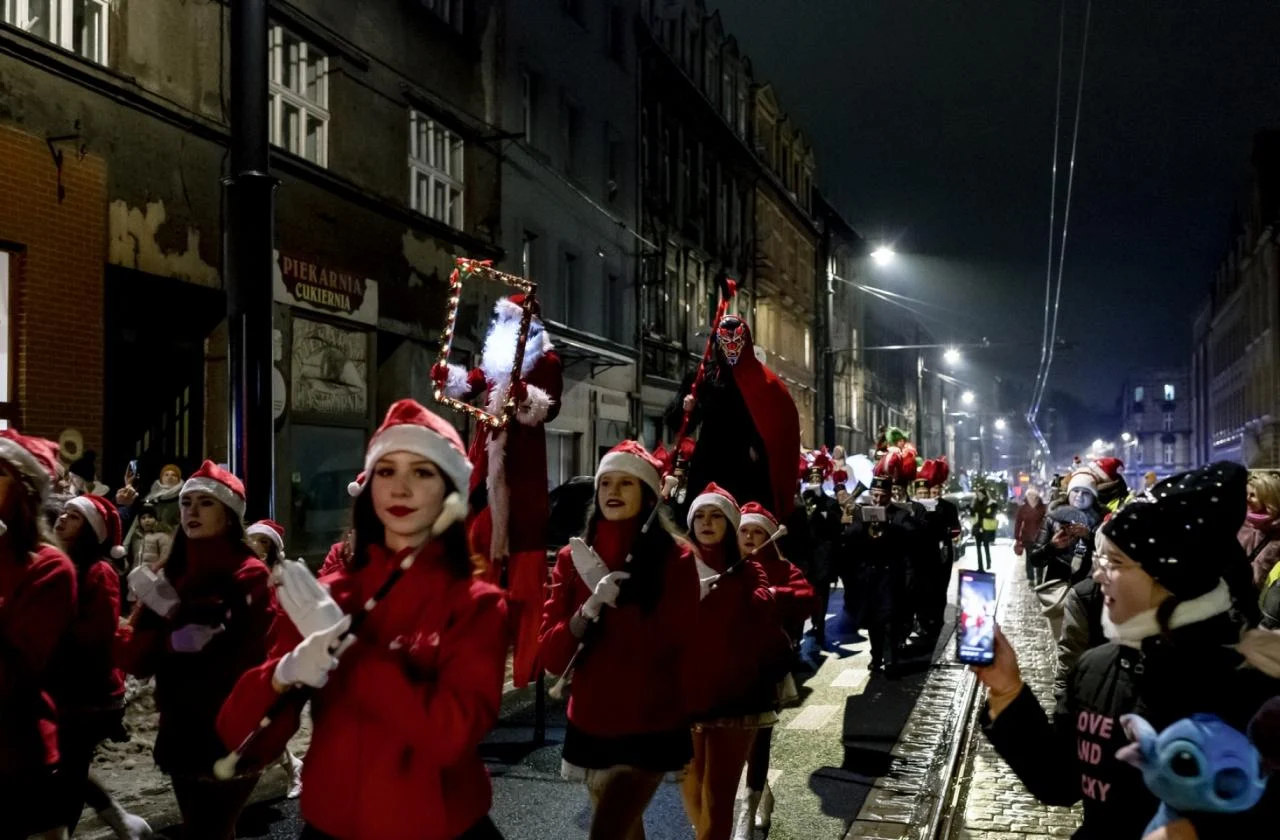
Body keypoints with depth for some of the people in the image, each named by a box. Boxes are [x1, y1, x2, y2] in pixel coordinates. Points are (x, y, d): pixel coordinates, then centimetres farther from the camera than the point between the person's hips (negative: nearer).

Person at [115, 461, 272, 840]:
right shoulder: (167, 574, 9)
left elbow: (256, 661, -15)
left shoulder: (250, 576, -9)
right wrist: (173, 638, -16)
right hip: (180, 731, 6)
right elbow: (134, 657, 2)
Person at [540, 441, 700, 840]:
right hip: (589, 725, 4)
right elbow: (551, 656, -4)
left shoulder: (674, 557, -6)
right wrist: (589, 609, -20)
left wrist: (615, 599, -14)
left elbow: (676, 646, -11)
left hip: (650, 728, -4)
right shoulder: (573, 558, 2)